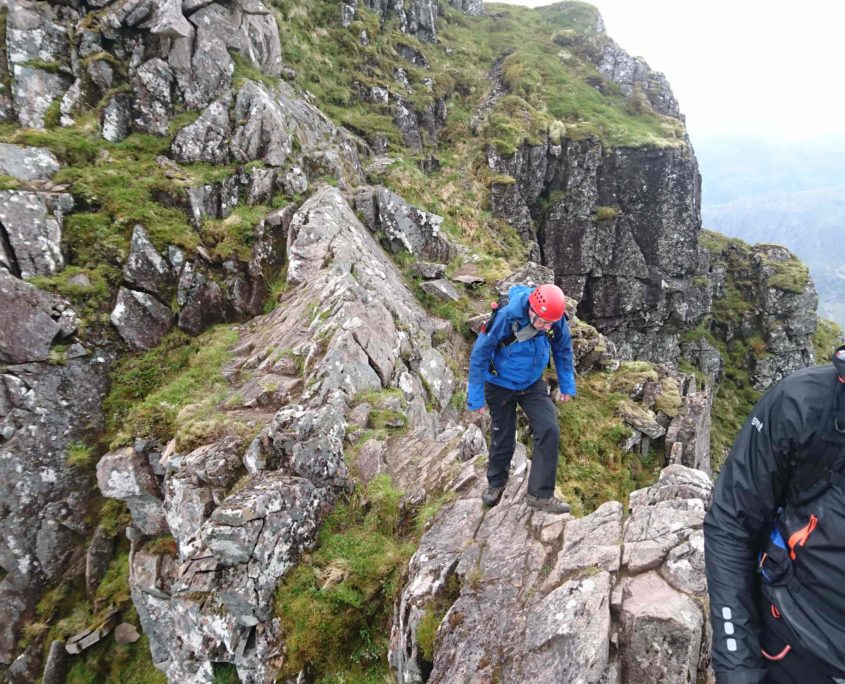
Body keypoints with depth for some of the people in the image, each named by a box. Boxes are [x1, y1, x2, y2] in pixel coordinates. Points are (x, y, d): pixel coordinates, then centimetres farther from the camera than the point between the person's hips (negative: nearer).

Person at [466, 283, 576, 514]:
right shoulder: (506, 317, -32)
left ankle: (540, 494, 0)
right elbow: (480, 354, -22)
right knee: (503, 437, 9)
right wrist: (476, 396, -17)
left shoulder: (556, 320, -20)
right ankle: (496, 483, 38)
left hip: (533, 385, 3)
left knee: (549, 430, -13)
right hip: (501, 385, -3)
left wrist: (567, 385, 6)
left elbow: (563, 350, 1)